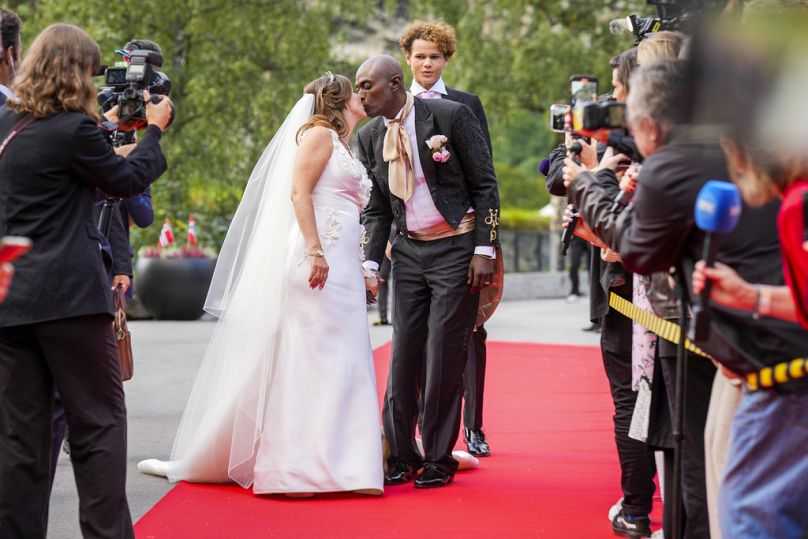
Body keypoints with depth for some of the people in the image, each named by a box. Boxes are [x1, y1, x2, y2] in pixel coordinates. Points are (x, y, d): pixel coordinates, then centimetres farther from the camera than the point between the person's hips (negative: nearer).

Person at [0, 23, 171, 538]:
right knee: (101, 422, 3)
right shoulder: (73, 129, -11)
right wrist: (154, 130, 16)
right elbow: (127, 179, 2)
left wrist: (105, 127, 26)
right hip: (69, 296, -7)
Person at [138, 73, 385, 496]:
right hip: (319, 263, -9)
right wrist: (315, 250, -23)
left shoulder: (340, 145, 24)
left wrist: (363, 271, 20)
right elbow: (298, 191, -14)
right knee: (307, 355, -8)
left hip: (342, 269, 9)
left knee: (339, 363, 6)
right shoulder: (318, 134, -3)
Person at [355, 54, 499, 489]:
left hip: (456, 248, -5)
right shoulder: (369, 137, 4)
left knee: (445, 353, -4)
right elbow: (376, 208, 11)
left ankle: (439, 459, 6)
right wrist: (370, 264, -1)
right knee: (404, 350, 2)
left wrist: (484, 251, -13)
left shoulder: (450, 115, -11)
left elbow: (485, 184, -8)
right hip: (409, 251, 5)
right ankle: (402, 456, 11)